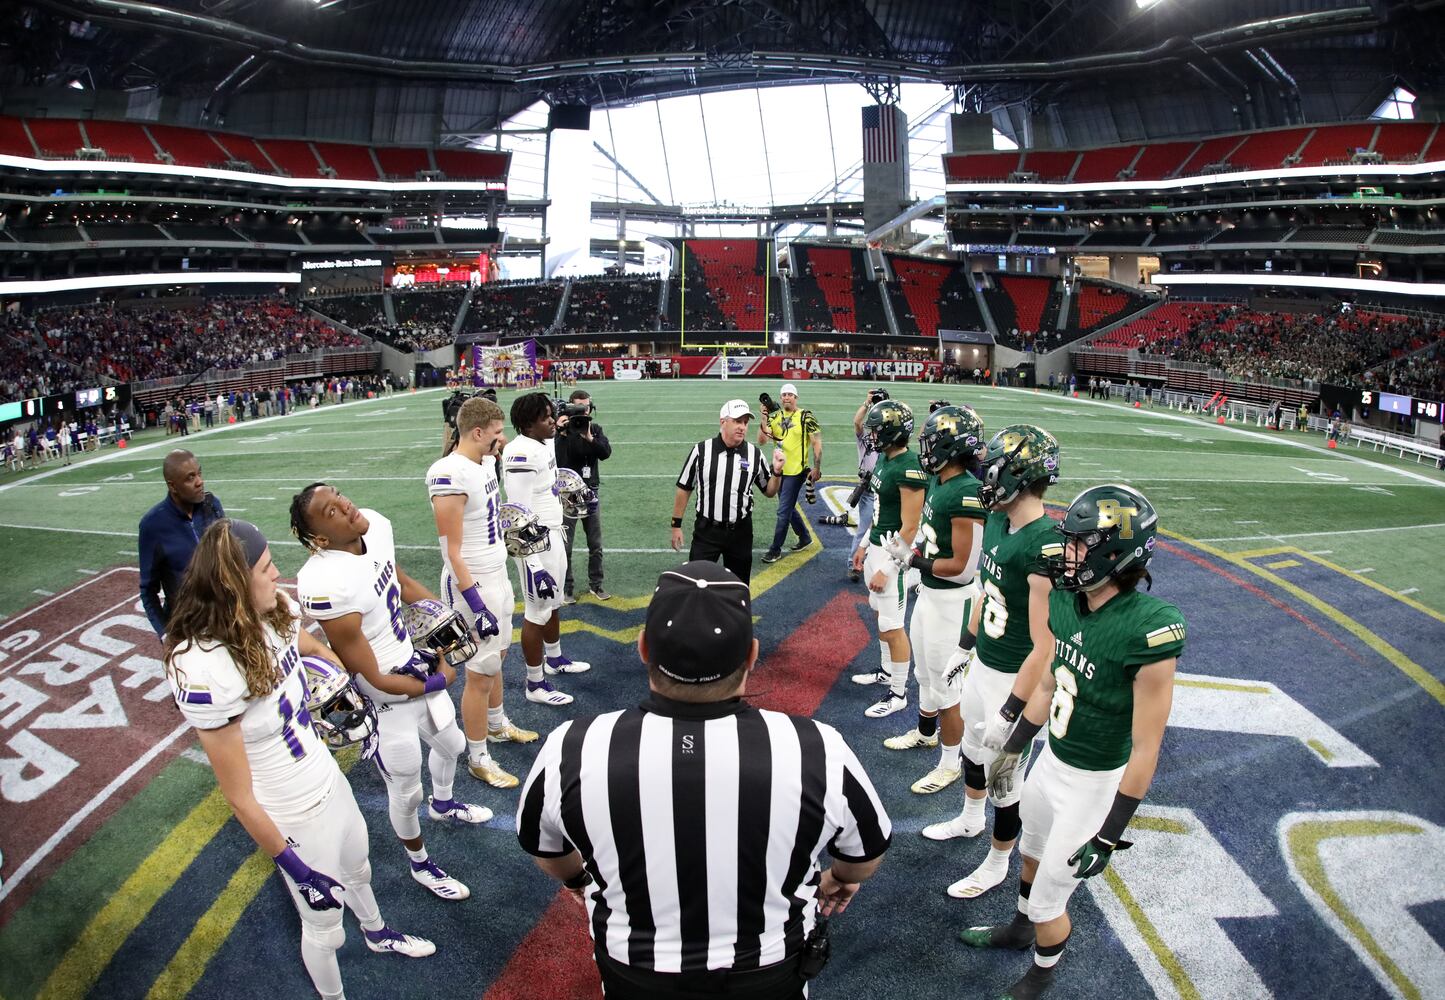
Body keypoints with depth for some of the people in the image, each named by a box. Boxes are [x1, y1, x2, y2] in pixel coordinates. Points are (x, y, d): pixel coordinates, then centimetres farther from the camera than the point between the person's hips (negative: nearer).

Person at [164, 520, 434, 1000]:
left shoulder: (274, 611, -14)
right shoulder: (206, 671, -35)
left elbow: (313, 649, 15)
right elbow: (240, 797, -25)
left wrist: (344, 687, 7)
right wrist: (294, 867, -18)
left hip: (328, 780, 7)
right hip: (294, 818, -7)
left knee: (357, 867, 34)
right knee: (324, 928, 17)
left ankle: (378, 934, 65)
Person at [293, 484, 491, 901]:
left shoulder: (376, 526, -13)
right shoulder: (326, 585, -36)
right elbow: (371, 679, -26)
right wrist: (437, 683, -12)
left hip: (420, 671, 8)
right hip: (387, 706, -7)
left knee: (450, 744, 33)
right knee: (406, 793, 18)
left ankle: (442, 803, 66)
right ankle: (421, 865, 48)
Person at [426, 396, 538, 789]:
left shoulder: (486, 462, 2)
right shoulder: (450, 475, -24)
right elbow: (453, 552, -23)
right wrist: (477, 606, -22)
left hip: (498, 575, 9)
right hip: (473, 584, -9)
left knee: (497, 656, 25)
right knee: (481, 674, 3)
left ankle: (498, 724, 47)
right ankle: (478, 759, 19)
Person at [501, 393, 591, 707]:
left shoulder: (547, 443, 5)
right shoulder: (521, 454, -25)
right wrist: (534, 566, -25)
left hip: (553, 533, 9)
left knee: (553, 603, 25)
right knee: (538, 612, 3)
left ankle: (554, 659, 45)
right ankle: (535, 684, 17)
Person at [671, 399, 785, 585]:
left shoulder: (755, 454, -2)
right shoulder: (701, 450, -6)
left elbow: (769, 492, 8)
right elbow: (684, 489, 1)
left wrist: (777, 472, -11)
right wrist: (676, 525, 1)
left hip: (740, 532, 2)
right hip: (706, 530, -2)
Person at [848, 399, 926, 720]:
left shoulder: (909, 468, -23)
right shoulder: (884, 459, 6)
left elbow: (909, 527, -22)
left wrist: (887, 570, -20)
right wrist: (866, 546, 21)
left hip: (893, 554, -10)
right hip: (877, 546, 10)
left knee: (893, 627, 1)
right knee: (880, 614, 23)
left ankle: (898, 694, 14)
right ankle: (887, 671, 41)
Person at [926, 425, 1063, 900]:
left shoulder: (1045, 548, -30)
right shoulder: (997, 523, -3)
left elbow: (1044, 647, -27)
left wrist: (1010, 712, -22)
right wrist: (965, 646, 21)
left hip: (1015, 679, -8)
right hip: (982, 664, 8)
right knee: (973, 747, 28)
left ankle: (997, 863, 35)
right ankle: (970, 818, 55)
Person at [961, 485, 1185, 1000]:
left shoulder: (1147, 631, -31)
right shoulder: (1066, 601, -10)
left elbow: (1145, 748, -24)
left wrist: (1111, 833, -18)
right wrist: (1014, 748, 15)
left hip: (1095, 783, -6)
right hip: (1051, 760, 7)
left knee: (1049, 898, 12)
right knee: (1033, 855, 30)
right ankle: (1019, 928, 59)